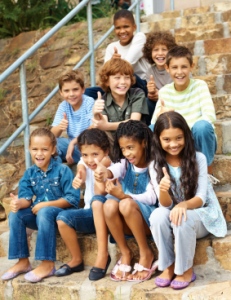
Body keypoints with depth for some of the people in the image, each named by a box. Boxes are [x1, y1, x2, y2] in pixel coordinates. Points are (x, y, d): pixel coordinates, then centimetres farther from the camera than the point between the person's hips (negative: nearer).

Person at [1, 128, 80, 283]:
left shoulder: (62, 170, -12)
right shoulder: (29, 173, 3)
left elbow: (73, 199, -16)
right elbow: (27, 198, -3)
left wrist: (46, 204, -21)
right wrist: (20, 202, -28)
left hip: (61, 213, -5)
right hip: (37, 213, 6)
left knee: (44, 213, -36)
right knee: (15, 215, -18)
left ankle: (48, 264, -31)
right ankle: (23, 261, -10)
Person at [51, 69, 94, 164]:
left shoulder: (89, 103, -12)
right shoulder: (63, 106, 1)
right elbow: (53, 134, -4)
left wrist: (74, 142, -29)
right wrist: (59, 127, -28)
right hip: (71, 144, 4)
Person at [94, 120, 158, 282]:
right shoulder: (125, 163, 2)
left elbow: (151, 198, -19)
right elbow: (115, 170, -22)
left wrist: (124, 196, -35)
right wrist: (105, 172, -48)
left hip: (149, 218, -4)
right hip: (128, 223, 4)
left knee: (126, 204, -33)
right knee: (109, 205, -27)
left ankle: (146, 254, -15)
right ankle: (125, 253, -9)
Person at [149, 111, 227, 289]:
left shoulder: (198, 159, -12)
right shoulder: (155, 166, -8)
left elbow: (201, 198, -15)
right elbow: (166, 205, -13)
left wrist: (184, 205, -39)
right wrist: (163, 190, -38)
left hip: (201, 215, -2)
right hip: (173, 213, 2)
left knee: (182, 219, -35)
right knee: (157, 216, -31)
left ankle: (186, 269, -12)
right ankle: (168, 266, -11)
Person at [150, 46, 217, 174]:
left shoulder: (200, 86, -9)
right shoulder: (164, 91, -1)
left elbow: (210, 116, -22)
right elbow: (154, 123, -8)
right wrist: (161, 116, -32)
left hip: (200, 142, -1)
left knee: (202, 126, -35)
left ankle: (207, 171, -11)